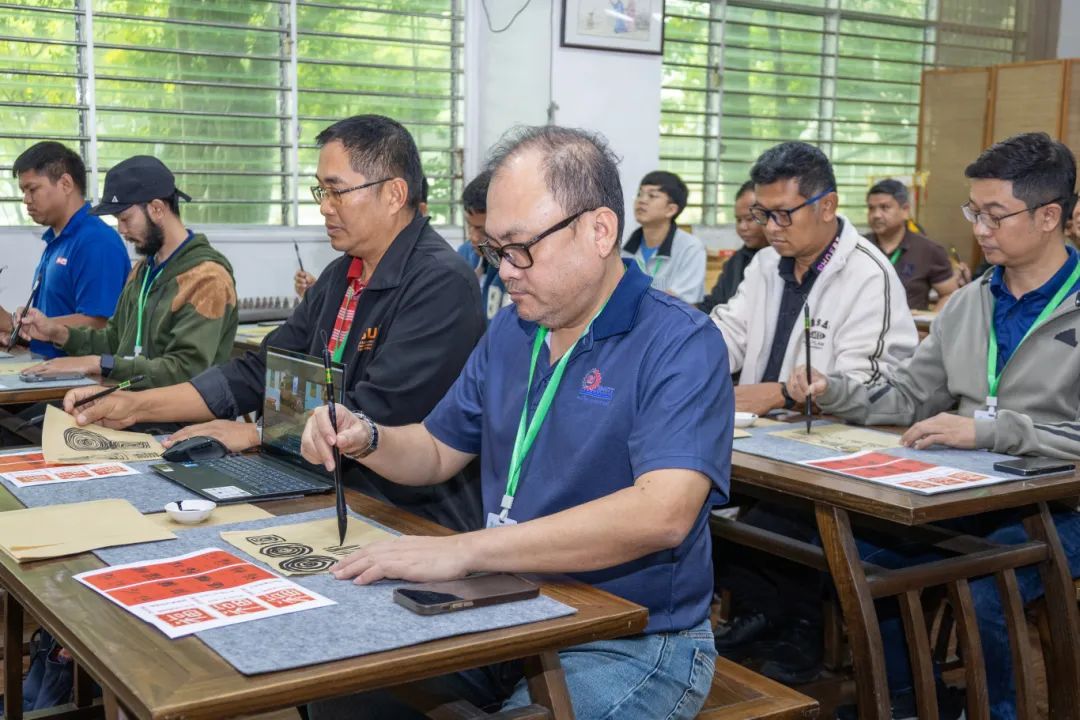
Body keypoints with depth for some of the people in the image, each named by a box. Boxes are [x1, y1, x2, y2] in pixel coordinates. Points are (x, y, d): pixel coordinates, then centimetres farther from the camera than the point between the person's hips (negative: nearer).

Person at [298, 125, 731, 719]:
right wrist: (365, 440, -3)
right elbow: (439, 452, 20)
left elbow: (661, 513, -30)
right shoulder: (510, 330, 9)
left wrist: (463, 550, -33)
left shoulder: (680, 346, -15)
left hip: (628, 646, -6)